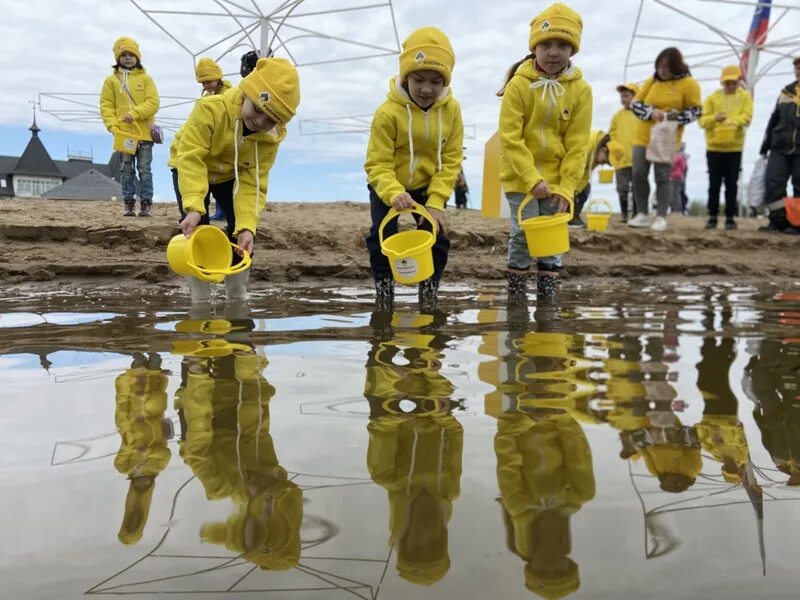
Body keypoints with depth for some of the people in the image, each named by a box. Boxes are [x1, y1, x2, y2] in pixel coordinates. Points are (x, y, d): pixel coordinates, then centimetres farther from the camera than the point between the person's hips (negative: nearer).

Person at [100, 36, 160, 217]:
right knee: (127, 169, 5)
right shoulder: (112, 80, 7)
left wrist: (135, 113, -16)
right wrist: (113, 126, -11)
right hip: (123, 134, 1)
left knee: (144, 169, 0)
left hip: (144, 133, -1)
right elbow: (106, 105, 3)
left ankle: (145, 203, 3)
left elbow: (153, 103, -3)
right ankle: (129, 203, 9)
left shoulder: (146, 78, 6)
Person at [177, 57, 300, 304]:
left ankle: (238, 299, 10)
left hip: (232, 176, 3)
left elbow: (252, 183, -26)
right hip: (192, 170, -3)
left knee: (243, 235, -6)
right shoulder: (210, 109, -39)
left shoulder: (272, 135, -26)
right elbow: (191, 158, -41)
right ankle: (201, 301, -3)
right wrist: (194, 207, -53)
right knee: (198, 235, -15)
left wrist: (247, 225, -40)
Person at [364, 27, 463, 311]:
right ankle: (383, 292, 6)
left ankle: (429, 296, 14)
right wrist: (394, 193, -45)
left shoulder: (451, 109, -16)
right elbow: (377, 164, -26)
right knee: (383, 240, -10)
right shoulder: (388, 112, -26)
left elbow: (451, 160, -12)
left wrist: (436, 202, -21)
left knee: (437, 239, -2)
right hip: (388, 188, -2)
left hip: (430, 188, 3)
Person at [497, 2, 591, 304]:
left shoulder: (580, 89, -4)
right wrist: (532, 179, -20)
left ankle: (548, 298, 16)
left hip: (557, 177, 3)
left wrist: (566, 186, -11)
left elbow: (578, 145, -4)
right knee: (522, 234, -3)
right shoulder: (518, 85, -11)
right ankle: (516, 296, 10)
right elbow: (510, 138, -15)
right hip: (521, 177, -2)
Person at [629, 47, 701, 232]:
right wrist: (651, 112, -15)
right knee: (639, 175, 1)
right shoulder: (651, 81, 4)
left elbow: (694, 112, -5)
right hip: (643, 137, 4)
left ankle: (661, 217, 5)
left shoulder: (689, 84, -6)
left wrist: (673, 116, -21)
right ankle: (642, 215, 13)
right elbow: (636, 104, 3)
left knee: (663, 178, -3)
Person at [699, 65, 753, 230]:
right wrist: (714, 118, -27)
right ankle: (712, 216, 7)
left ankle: (730, 217, 9)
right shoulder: (713, 97, 2)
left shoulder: (745, 96, 4)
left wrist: (734, 121, -30)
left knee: (732, 184, 2)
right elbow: (702, 120, -5)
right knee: (714, 184, 0)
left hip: (734, 148, 0)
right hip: (714, 147, 0)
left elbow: (747, 117, -10)